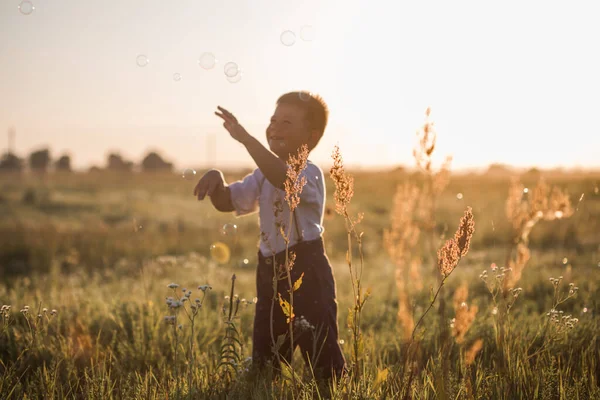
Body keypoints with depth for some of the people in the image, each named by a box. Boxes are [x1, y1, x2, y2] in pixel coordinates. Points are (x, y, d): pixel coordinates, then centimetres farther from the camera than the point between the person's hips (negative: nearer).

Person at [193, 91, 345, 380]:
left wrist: (245, 138, -40)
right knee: (264, 359, 14)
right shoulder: (264, 176, 12)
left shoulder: (309, 173, -14)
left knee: (322, 354, -4)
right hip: (270, 272, 8)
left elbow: (283, 178, -37)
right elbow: (228, 202, 11)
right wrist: (216, 181, -11)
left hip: (307, 272, -8)